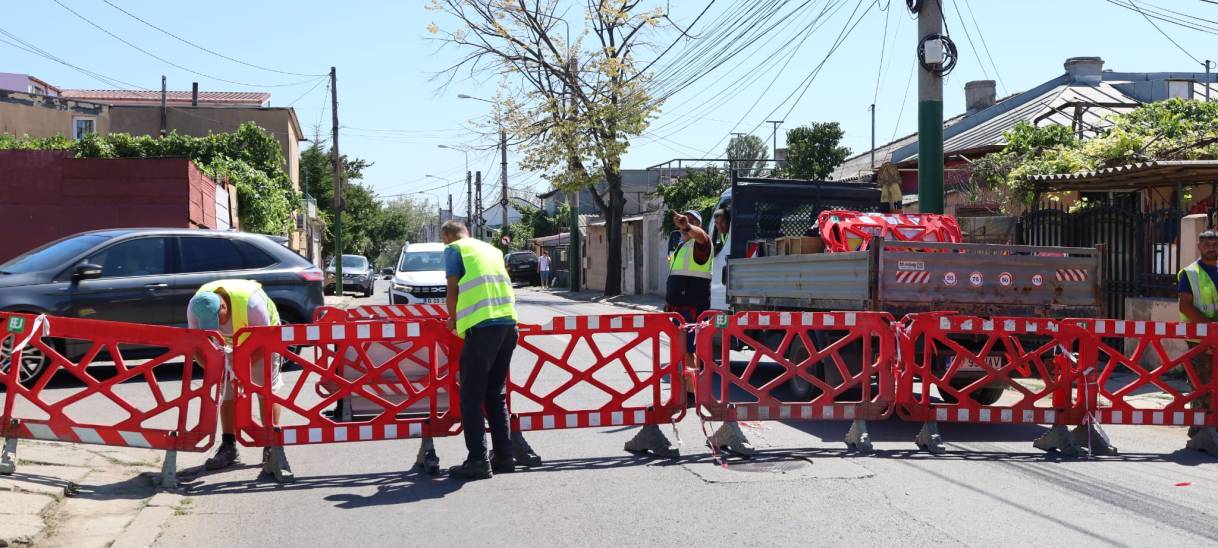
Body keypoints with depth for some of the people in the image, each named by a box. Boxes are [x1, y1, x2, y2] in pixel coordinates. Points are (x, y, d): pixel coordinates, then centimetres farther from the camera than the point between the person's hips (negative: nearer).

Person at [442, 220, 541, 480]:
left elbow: (453, 291, 0)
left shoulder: (453, 249, 7)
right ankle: (504, 455, 17)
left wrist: (453, 319, 17)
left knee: (472, 396, 0)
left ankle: (478, 461, -2)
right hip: (508, 322, 7)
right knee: (497, 394, 16)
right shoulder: (490, 248, 26)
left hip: (482, 325, -7)